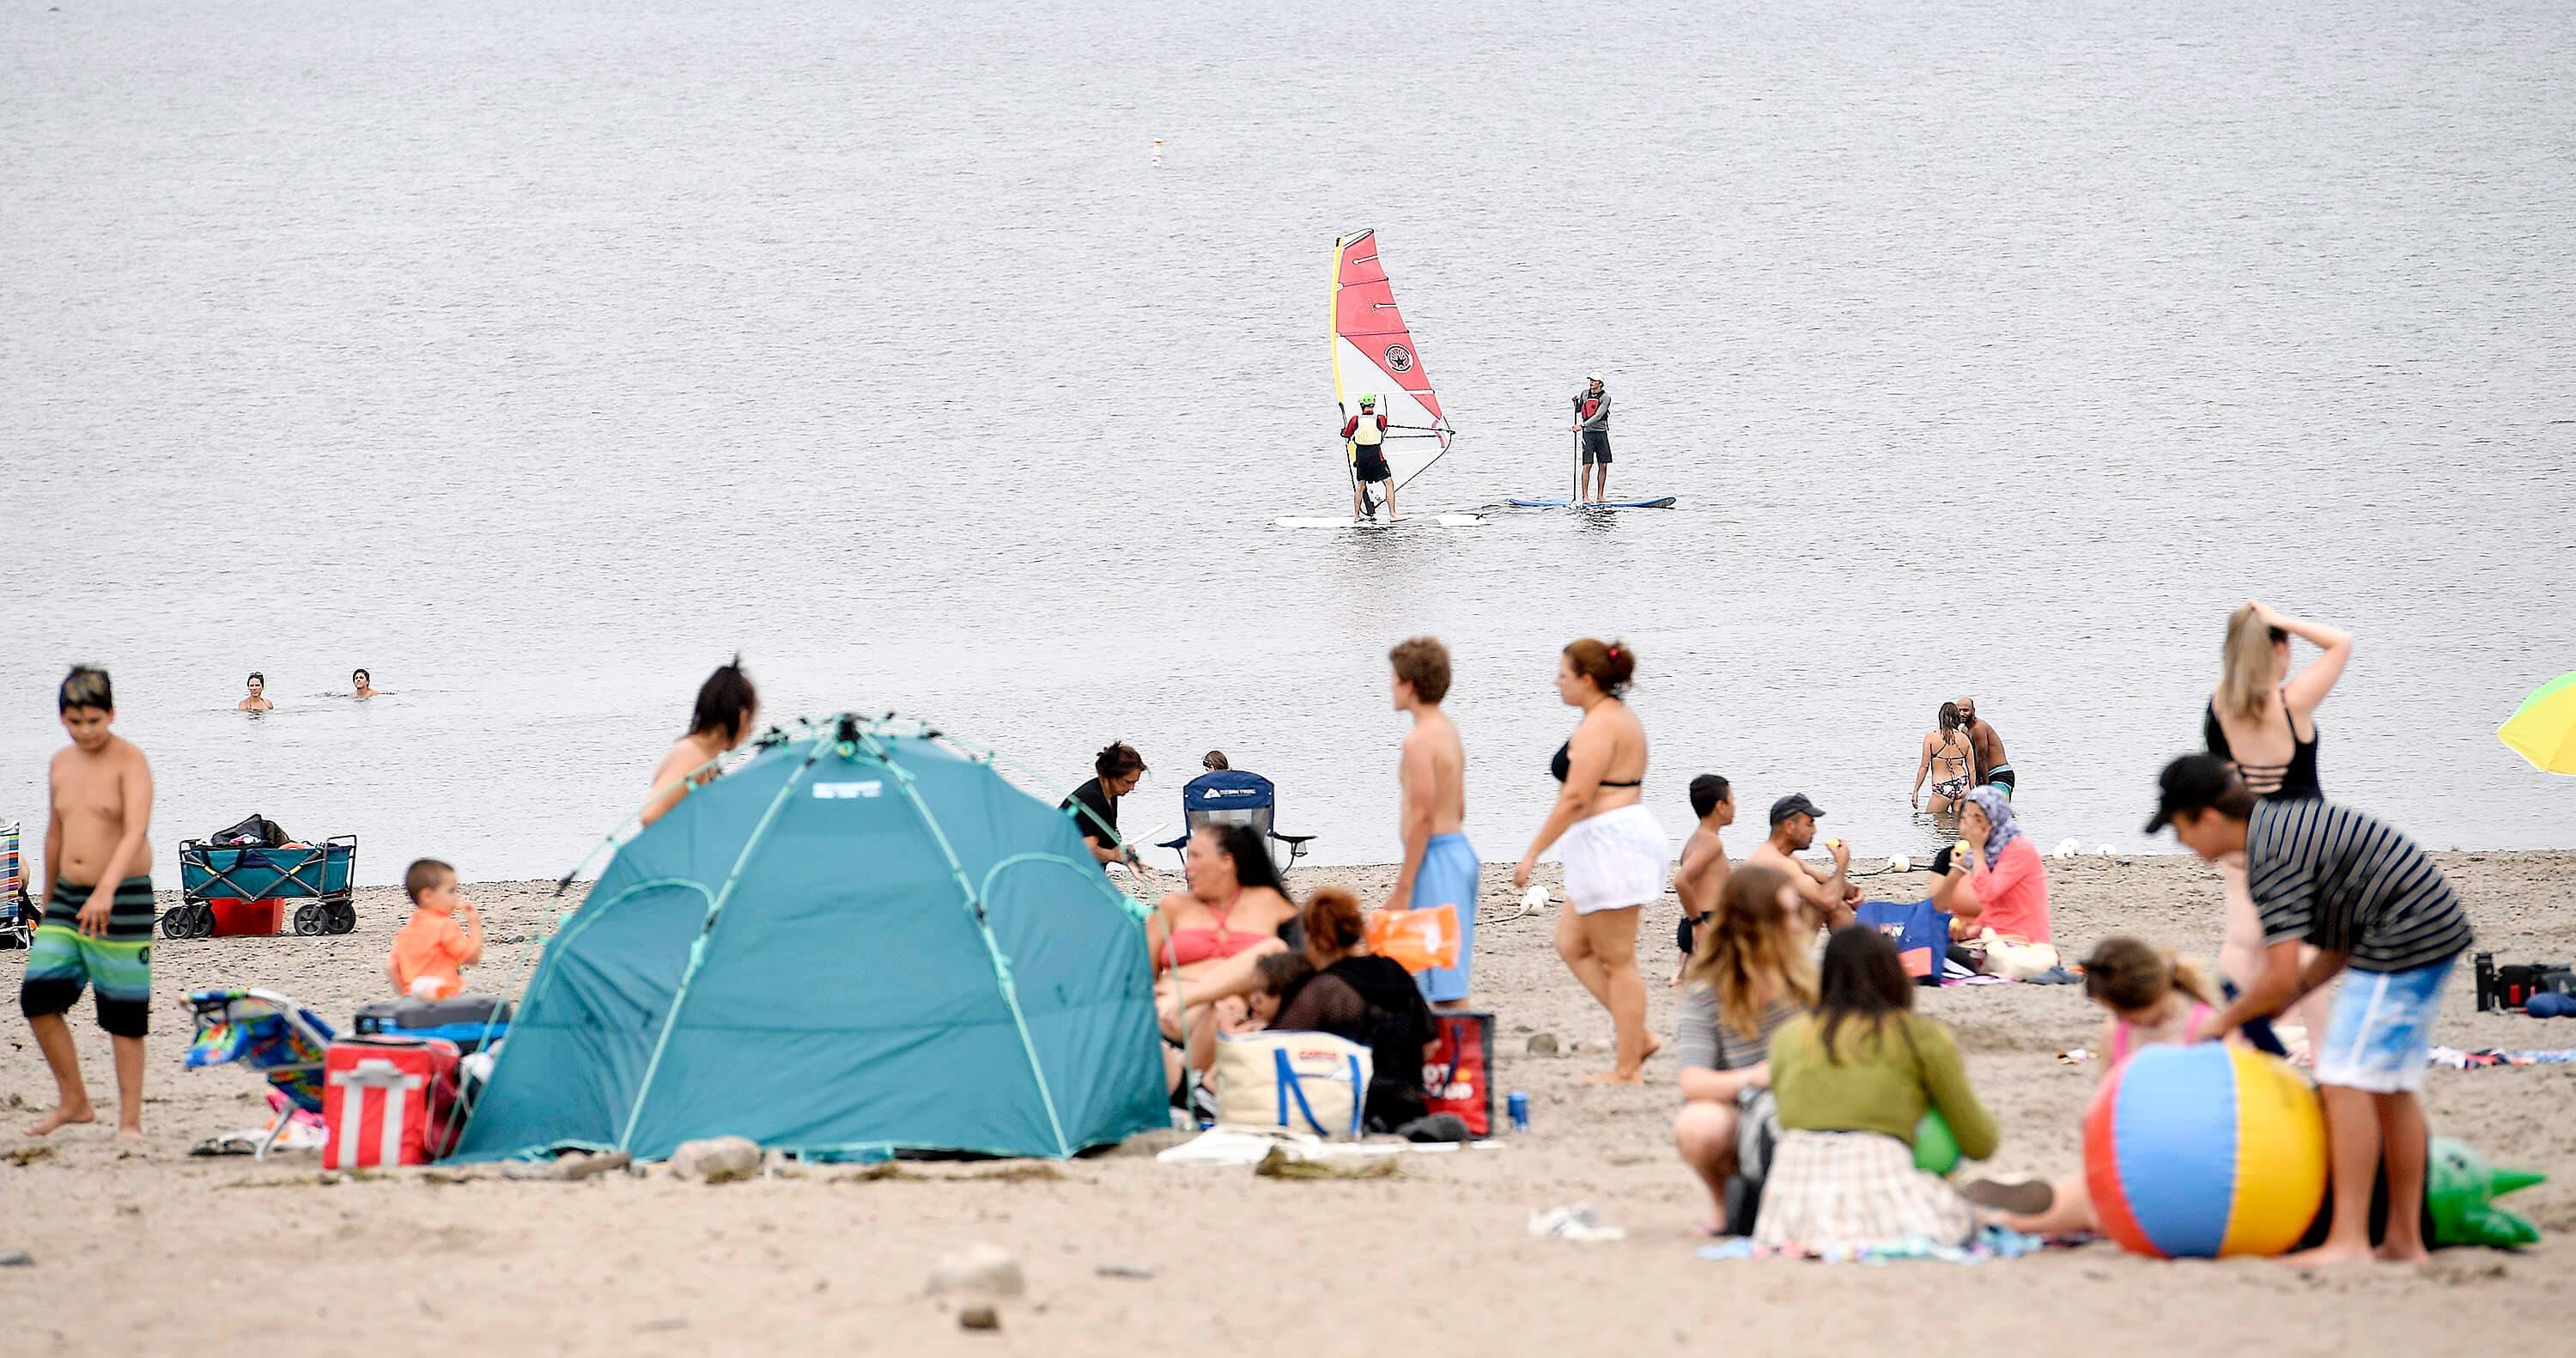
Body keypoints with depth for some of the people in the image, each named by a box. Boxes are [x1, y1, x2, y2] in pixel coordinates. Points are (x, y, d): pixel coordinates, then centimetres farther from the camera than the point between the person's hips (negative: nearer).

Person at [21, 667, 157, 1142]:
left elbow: (137, 830, -24)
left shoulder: (129, 761, -11)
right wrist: (49, 898, 29)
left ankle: (130, 1120, 6)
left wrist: (106, 889, -38)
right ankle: (73, 1102, 10)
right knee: (38, 996, -3)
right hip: (69, 899, 6)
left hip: (123, 899, -6)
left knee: (122, 1013, -2)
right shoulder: (62, 763, 11)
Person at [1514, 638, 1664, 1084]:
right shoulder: (1620, 717, 17)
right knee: (1571, 944, 14)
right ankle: (1637, 1036, 12)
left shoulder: (1598, 726, -16)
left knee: (1617, 960, -4)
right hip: (1616, 842, 11)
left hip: (1609, 843, -11)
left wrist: (1532, 853, -20)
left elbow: (1575, 797, -23)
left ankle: (1627, 1069, 1)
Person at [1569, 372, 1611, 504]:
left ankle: (1600, 496, 9)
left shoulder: (1605, 397, -6)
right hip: (1588, 433, 0)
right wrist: (1576, 402, 0)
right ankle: (1584, 497, -9)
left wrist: (1582, 425, -22)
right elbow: (1578, 411, 20)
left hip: (1601, 433, 0)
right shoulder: (1585, 393, 5)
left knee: (1603, 465, 1)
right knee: (1588, 465, -9)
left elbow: (1598, 416, -16)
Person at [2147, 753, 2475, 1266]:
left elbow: (2281, 977, -19)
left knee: (2346, 1079, -10)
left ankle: (2348, 1239, -12)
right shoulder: (2283, 825, 16)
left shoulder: (2271, 858, -16)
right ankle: (2405, 1239, 16)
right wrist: (2289, 997, 12)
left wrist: (2226, 1021, -3)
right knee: (2391, 1087, 13)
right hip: (2437, 930, 10)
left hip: (2403, 940, -10)